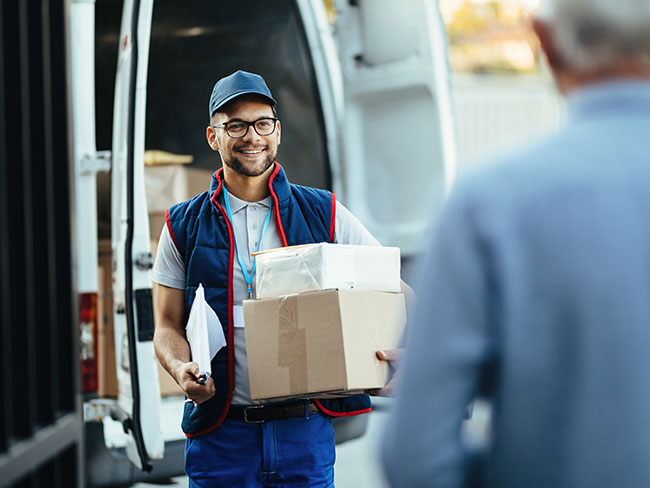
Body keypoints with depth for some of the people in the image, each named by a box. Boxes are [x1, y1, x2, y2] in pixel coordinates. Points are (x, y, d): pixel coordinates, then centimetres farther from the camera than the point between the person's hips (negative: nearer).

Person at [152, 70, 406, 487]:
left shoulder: (324, 215, 6)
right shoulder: (184, 227, 7)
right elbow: (168, 327, 8)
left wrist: (392, 349, -12)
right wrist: (182, 370, -15)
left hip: (304, 429, 0)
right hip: (219, 434, 0)